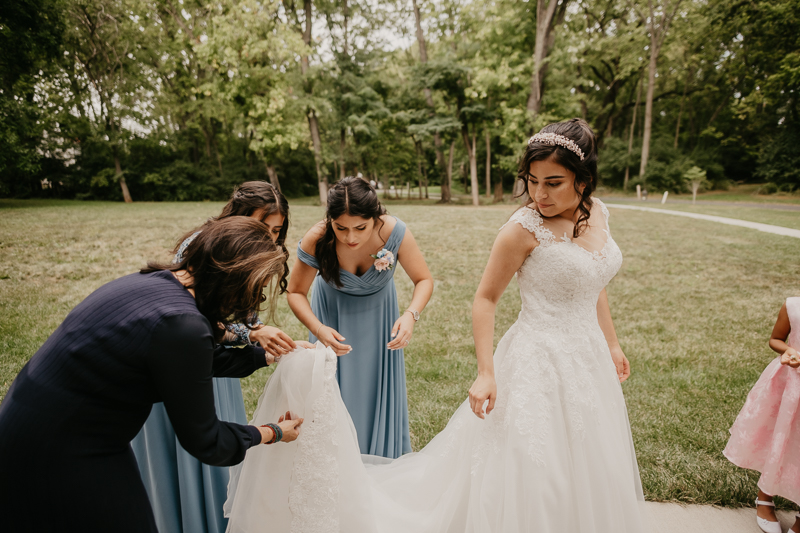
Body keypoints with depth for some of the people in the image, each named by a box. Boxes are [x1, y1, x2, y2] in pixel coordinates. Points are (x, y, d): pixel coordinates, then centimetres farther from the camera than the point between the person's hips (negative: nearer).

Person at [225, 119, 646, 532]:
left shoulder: (598, 212, 2)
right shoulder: (524, 228, -18)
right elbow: (486, 298, -13)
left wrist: (611, 344, 17)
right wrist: (486, 372, -17)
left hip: (588, 360, 7)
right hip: (539, 363, -7)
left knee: (585, 478, 22)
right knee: (528, 478, 6)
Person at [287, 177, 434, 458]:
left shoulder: (394, 232, -34)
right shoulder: (316, 240, -33)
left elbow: (424, 279, -19)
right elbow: (296, 292, -17)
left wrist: (411, 314, -39)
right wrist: (318, 329, -35)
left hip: (378, 310, 1)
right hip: (333, 311, 0)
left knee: (380, 385, 6)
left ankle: (384, 458, 32)